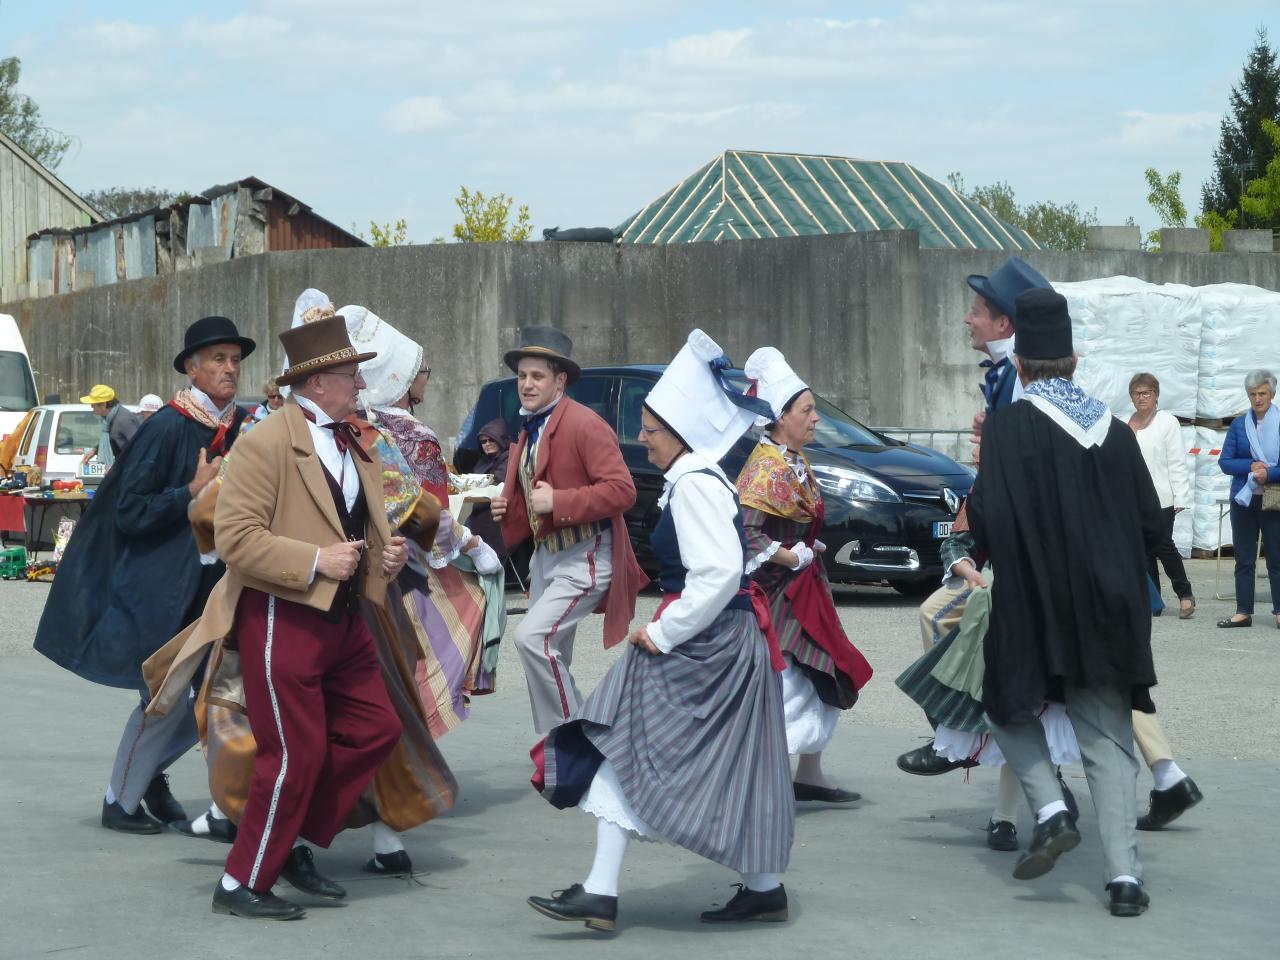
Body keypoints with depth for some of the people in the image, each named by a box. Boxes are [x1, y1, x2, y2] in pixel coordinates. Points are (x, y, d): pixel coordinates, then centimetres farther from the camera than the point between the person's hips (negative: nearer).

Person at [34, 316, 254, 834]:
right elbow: (129, 513, -15)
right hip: (162, 589, -6)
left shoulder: (243, 426, 3)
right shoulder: (167, 428, -15)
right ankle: (119, 800, 17)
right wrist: (194, 491, -20)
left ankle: (152, 771, 31)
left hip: (214, 586, 6)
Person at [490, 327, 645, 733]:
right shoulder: (531, 430, 13)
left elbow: (622, 490, -22)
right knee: (551, 658, 12)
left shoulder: (584, 424, -14)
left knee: (533, 637, -21)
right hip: (546, 555, 10)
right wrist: (507, 509, 5)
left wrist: (557, 502, -24)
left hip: (585, 557, -9)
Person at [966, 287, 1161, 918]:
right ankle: (1124, 877, 0)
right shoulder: (1115, 432, 3)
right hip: (1108, 612, 3)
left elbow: (988, 521, -19)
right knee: (1108, 739, 8)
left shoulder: (1008, 425, -11)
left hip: (1032, 607, -3)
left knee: (1010, 706, 21)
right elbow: (1150, 527, 7)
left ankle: (1050, 809, -2)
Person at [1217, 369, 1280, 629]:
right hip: (1243, 499, 3)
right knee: (1244, 559, 6)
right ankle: (1243, 612, 10)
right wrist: (1250, 466, -13)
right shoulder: (1238, 425, 7)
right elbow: (1225, 462, 3)